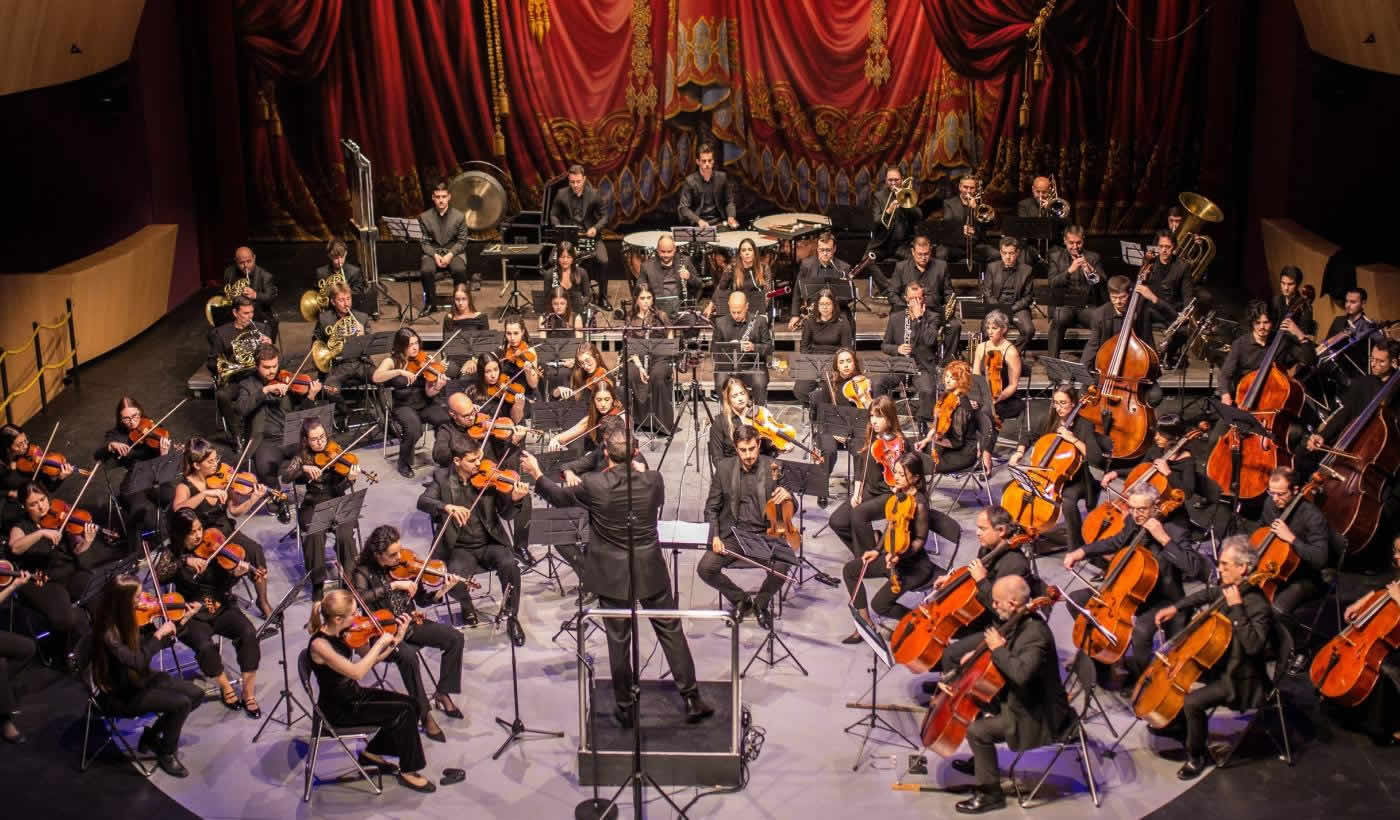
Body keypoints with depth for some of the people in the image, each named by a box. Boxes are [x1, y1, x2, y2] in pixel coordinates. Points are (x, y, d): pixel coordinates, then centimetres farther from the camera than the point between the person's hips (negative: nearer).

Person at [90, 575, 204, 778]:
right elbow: (137, 661, -35)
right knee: (181, 703, -20)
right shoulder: (108, 633, -28)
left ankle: (152, 735, 17)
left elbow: (146, 647, 8)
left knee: (196, 694, 2)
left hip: (137, 679, 9)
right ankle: (167, 754, 3)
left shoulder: (126, 619, -3)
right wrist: (158, 634, -27)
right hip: (119, 694, -8)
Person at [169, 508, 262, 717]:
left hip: (220, 607, 2)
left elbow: (223, 584, -2)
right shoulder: (171, 554, -1)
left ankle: (249, 693, -14)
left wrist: (236, 574, -22)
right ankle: (225, 688, -4)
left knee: (248, 633, -25)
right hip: (190, 614, -2)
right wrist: (185, 560, -32)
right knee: (205, 645, -31)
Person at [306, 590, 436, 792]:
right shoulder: (319, 644, -28)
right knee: (403, 712, -15)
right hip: (339, 710, -8)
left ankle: (372, 752, 16)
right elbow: (357, 672, -37)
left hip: (353, 694, 8)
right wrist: (380, 642, -30)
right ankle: (408, 771, 1)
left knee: (410, 704, 0)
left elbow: (372, 659, 3)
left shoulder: (341, 633, -3)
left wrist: (398, 637, -8)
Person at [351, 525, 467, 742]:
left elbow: (422, 600, 4)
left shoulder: (405, 565, 0)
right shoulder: (364, 572, -12)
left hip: (409, 623, 5)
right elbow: (360, 598, -33)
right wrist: (394, 585, -33)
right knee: (408, 656, -35)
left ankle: (443, 693, 3)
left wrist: (442, 592, -15)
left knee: (455, 639, -11)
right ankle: (425, 714, -21)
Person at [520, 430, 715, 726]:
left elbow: (560, 497, 3)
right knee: (671, 632, 12)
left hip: (612, 577, -1)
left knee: (618, 641, 10)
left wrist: (536, 474, 17)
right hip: (651, 573, 1)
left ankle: (627, 709, 20)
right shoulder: (653, 480, -12)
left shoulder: (593, 484, -16)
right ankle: (692, 699, 16)